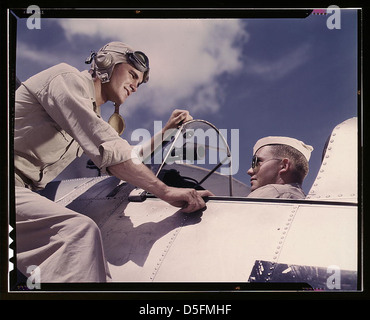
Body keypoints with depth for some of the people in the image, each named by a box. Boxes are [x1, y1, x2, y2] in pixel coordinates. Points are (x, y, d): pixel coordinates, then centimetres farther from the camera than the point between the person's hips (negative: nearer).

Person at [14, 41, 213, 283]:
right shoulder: (67, 78, -6)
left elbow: (125, 163, 26)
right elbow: (108, 150, -19)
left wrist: (166, 131, 20)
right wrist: (166, 191, -21)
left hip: (24, 191, 10)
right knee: (80, 230, -28)